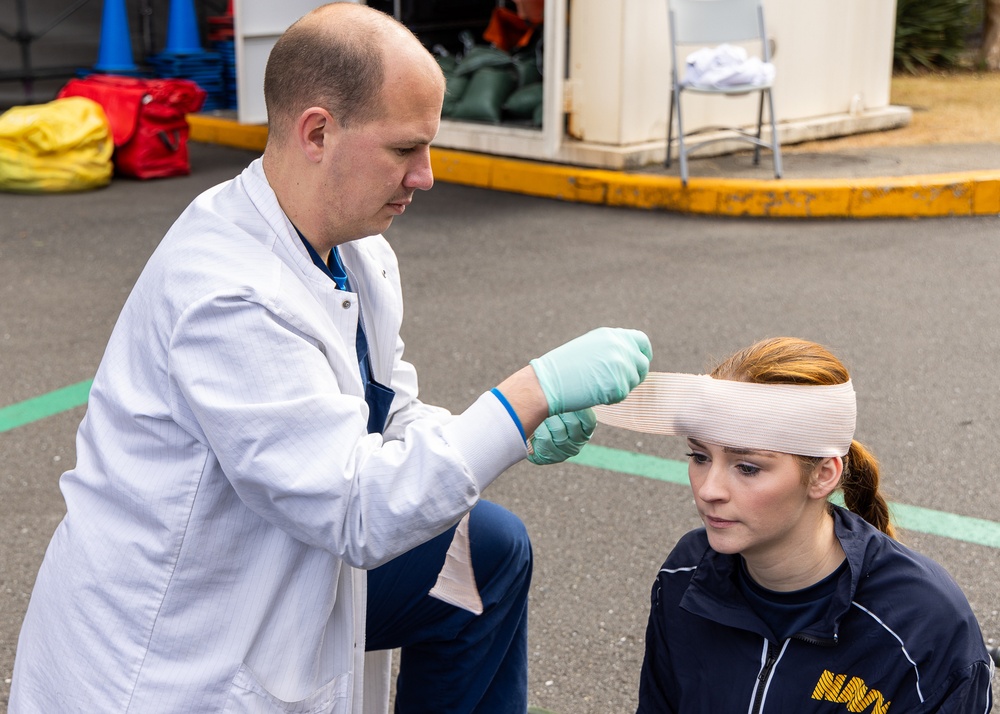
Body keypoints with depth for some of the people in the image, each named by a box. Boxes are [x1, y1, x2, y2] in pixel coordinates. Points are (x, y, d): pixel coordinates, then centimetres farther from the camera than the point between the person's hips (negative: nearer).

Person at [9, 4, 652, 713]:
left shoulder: (359, 251, -1)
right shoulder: (227, 295, -29)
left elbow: (386, 423, 7)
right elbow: (360, 510, -28)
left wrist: (525, 429, -8)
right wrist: (533, 393, -27)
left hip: (272, 577, 9)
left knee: (492, 548, 10)